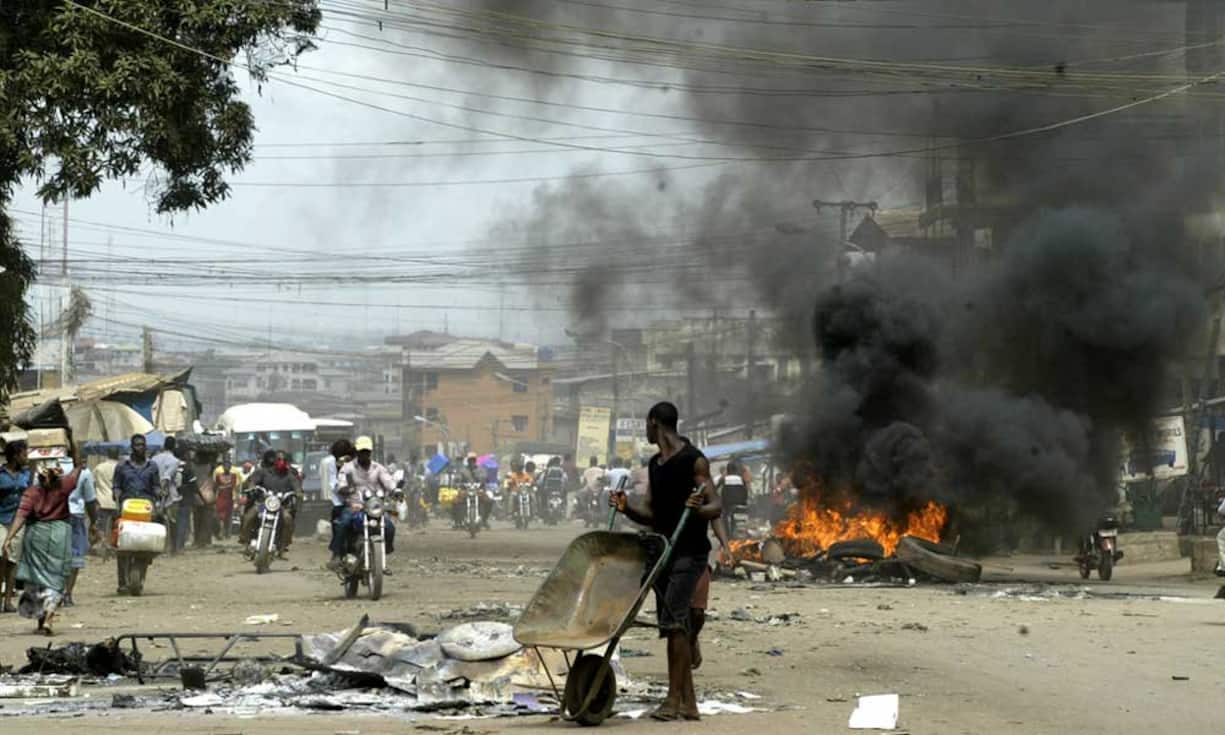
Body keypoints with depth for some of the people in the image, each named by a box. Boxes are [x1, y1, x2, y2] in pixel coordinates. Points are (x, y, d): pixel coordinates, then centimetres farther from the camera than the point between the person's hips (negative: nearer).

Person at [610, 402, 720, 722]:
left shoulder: (693, 460, -8)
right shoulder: (655, 464, 17)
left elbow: (716, 507, -12)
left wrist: (699, 509, -34)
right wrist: (627, 507, -1)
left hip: (689, 551, -8)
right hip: (662, 549, 8)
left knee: (674, 620, -16)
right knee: (674, 625, 7)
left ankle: (674, 699, -16)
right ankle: (688, 702, 10)